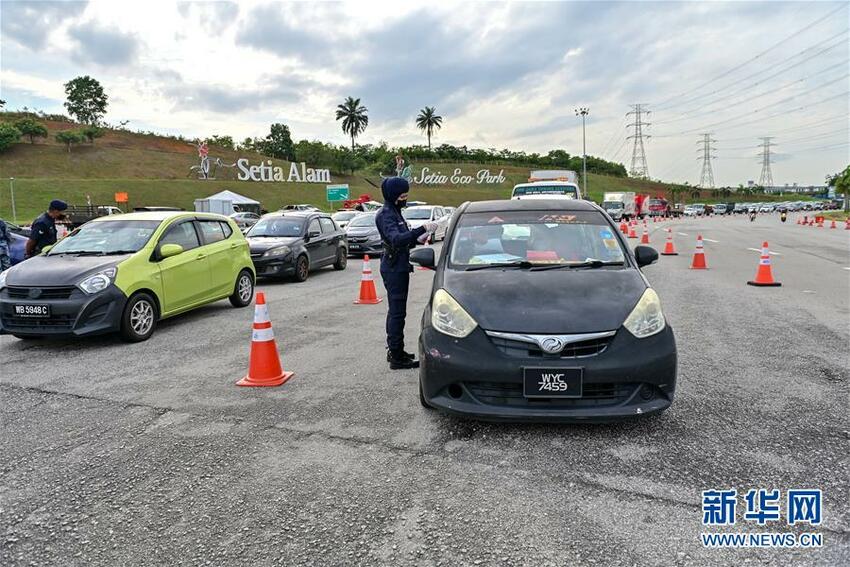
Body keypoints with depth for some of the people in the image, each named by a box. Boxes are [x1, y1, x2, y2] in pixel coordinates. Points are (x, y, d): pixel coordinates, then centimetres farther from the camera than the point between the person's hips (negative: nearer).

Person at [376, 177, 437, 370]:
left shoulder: (394, 212, 15)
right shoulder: (385, 214, -15)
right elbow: (396, 239, -31)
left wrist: (418, 238, 4)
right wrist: (422, 229, -37)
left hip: (398, 267, 10)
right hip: (394, 268, -10)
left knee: (395, 311, 15)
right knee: (397, 312, -7)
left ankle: (394, 351, 26)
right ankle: (397, 358, -2)